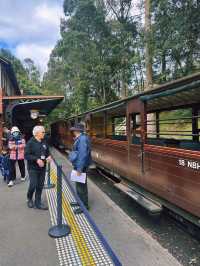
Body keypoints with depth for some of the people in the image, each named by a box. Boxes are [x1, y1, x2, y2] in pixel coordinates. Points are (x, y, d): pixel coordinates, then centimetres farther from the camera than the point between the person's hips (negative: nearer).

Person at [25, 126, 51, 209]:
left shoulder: (44, 142, 5)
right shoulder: (30, 142, -11)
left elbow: (47, 152, 16)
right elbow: (26, 155, -15)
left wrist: (48, 157, -6)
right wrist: (37, 159, -25)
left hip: (42, 168, 5)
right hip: (33, 168, -5)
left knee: (40, 186, 9)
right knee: (33, 185, -4)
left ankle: (38, 203, 23)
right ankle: (29, 199, 26)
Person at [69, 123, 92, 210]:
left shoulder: (82, 139, -21)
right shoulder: (79, 138, 11)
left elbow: (83, 154, -27)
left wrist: (79, 168, -25)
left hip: (81, 166, -10)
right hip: (78, 165, 10)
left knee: (81, 185, 1)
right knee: (79, 184, 22)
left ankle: (84, 205, 15)